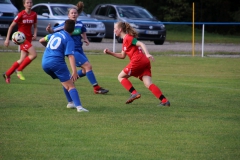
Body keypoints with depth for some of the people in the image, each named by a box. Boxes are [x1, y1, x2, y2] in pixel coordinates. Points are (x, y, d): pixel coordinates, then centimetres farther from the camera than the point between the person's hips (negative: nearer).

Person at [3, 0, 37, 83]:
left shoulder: (34, 14, 4)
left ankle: (7, 74, 21)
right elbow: (11, 26, -7)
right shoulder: (21, 14, -12)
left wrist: (35, 34, -3)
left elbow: (35, 26, 18)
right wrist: (7, 39, -10)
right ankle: (19, 70, -6)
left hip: (29, 38, 7)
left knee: (23, 59, 6)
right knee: (34, 54, -20)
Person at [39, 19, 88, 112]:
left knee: (66, 83, 25)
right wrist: (74, 71, -20)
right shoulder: (69, 40, 1)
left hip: (44, 63, 7)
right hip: (56, 62, -7)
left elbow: (41, 41, 35)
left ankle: (71, 102, 24)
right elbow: (70, 56, -12)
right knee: (70, 85, -11)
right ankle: (79, 106, -27)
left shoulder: (55, 34, 21)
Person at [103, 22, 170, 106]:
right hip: (145, 62, 9)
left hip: (137, 61, -9)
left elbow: (141, 44, -14)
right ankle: (164, 101, -21)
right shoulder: (125, 40, 28)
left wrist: (147, 54, -29)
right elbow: (122, 56, 34)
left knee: (121, 77, 7)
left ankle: (134, 93, -9)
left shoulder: (127, 38, -1)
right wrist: (110, 53, 27)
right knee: (148, 84, -5)